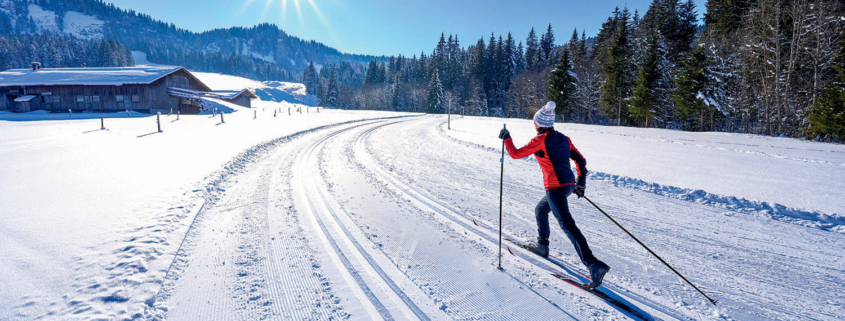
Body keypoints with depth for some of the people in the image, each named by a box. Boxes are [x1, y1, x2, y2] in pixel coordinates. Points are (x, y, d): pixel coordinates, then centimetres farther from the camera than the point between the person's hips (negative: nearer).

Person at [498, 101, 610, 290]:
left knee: (567, 225, -13)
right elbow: (580, 160, 15)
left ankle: (593, 264, -21)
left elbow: (516, 154, 0)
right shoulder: (563, 138, 13)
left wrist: (506, 138, 15)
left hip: (555, 187, -9)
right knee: (540, 210, 28)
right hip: (568, 184, 9)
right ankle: (542, 246, 41)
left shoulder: (540, 140, -8)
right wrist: (581, 182, 21)